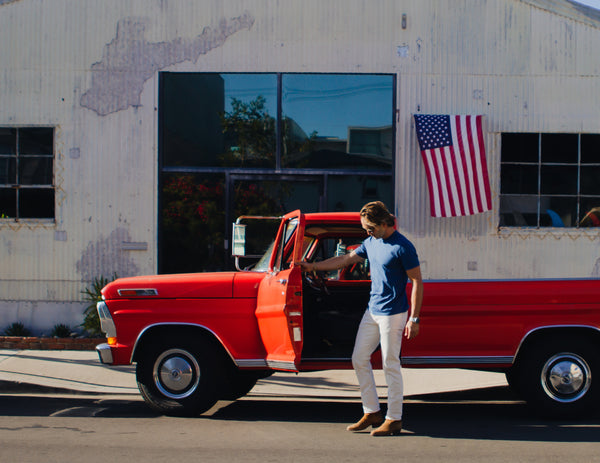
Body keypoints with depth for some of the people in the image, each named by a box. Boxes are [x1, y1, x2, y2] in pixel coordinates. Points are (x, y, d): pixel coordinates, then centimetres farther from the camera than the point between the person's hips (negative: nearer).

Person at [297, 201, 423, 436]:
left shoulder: (403, 247, -14)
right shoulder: (371, 242, 9)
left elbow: (417, 282, -13)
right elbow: (346, 259, 22)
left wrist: (414, 319, -16)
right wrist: (313, 266, 22)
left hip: (393, 314, -8)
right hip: (372, 311, 8)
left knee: (390, 365, -3)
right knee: (359, 359, 9)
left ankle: (394, 419, 7)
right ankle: (372, 413, 18)